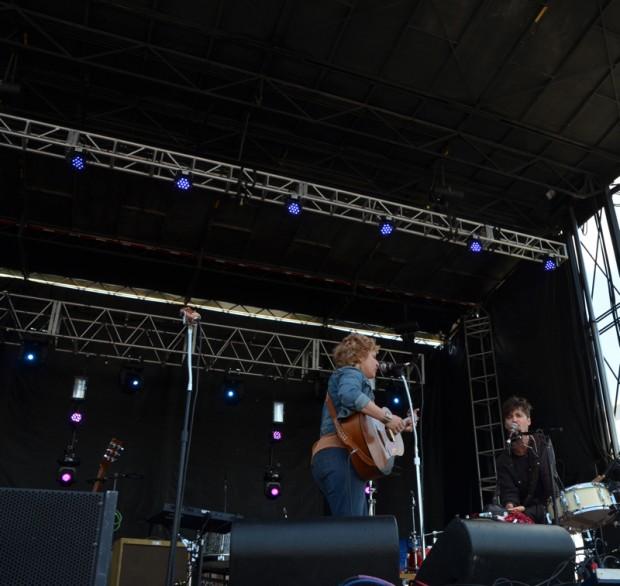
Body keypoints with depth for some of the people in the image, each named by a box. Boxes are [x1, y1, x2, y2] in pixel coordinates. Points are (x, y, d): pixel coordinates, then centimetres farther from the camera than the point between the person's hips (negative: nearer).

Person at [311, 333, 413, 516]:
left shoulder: (351, 376, 32)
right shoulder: (350, 373, 2)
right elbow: (350, 396, -25)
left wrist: (397, 425, 30)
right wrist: (387, 417, -21)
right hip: (339, 456, -11)